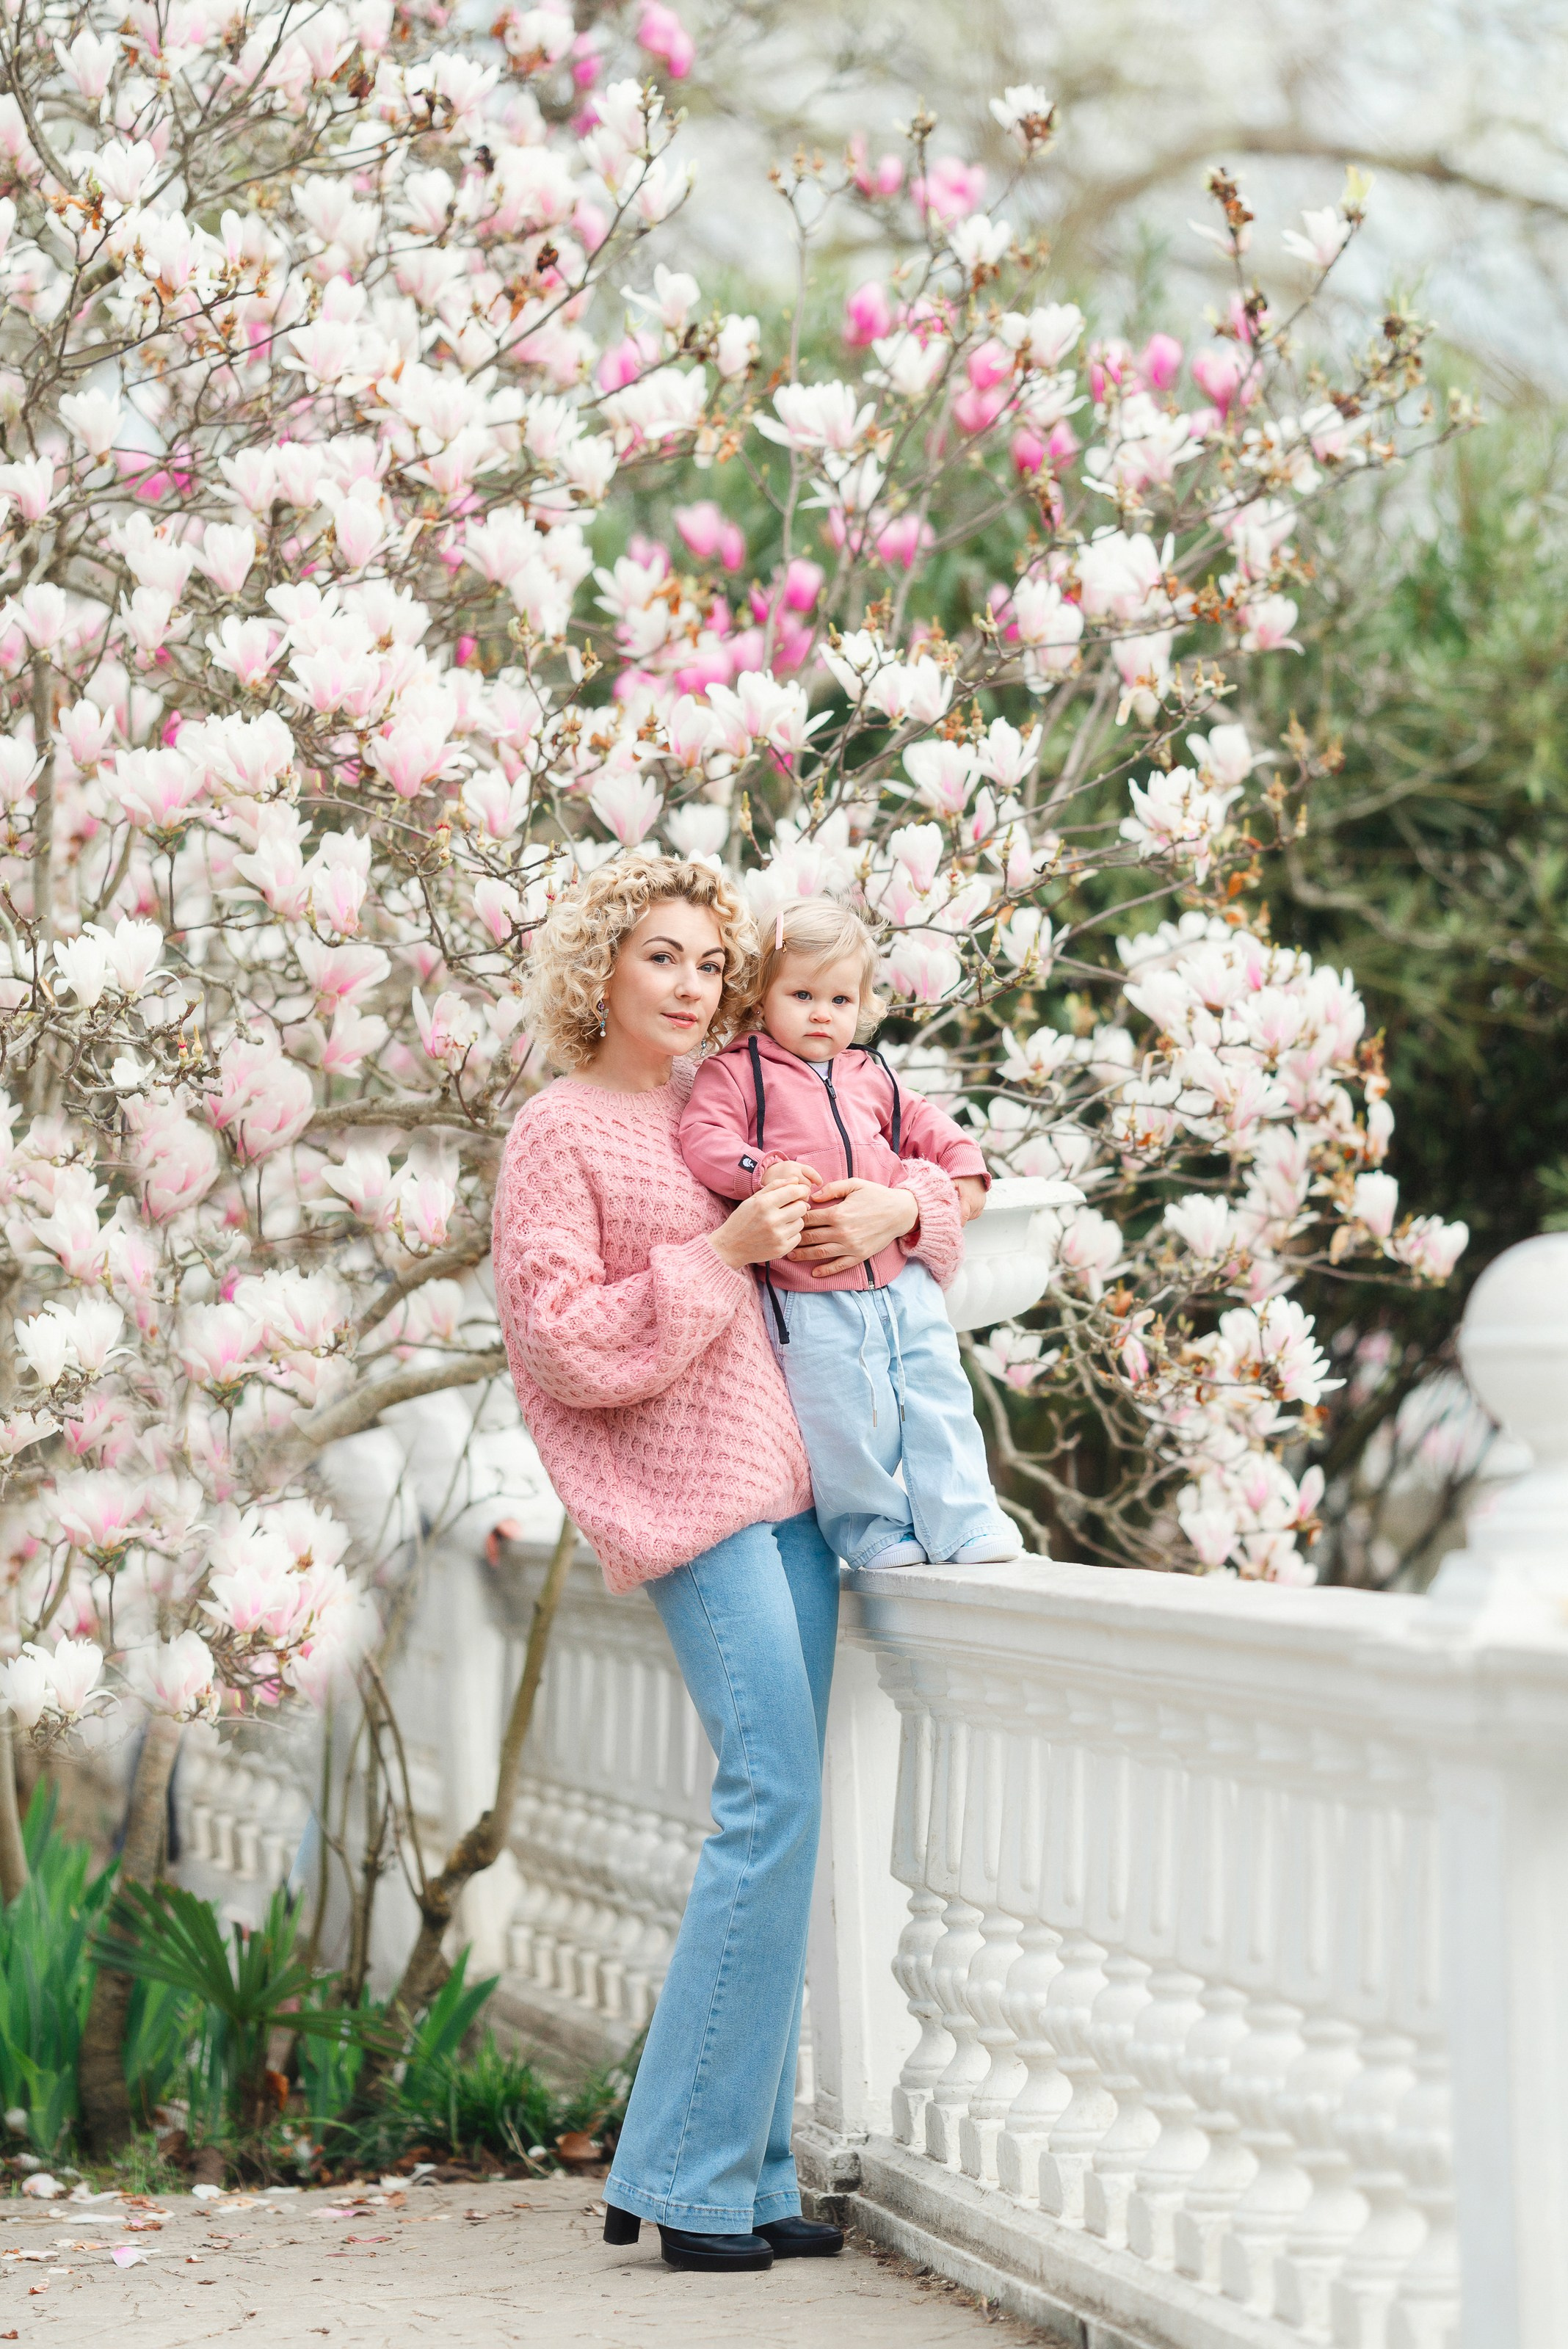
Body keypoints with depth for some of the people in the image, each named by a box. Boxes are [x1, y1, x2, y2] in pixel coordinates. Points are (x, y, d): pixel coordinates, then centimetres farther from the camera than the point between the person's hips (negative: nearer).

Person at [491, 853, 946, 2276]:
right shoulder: (559, 1132, -2)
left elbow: (937, 1176, 25)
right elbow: (563, 1345, -11)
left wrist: (892, 1211, 2)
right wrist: (723, 1251, -16)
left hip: (791, 1485, 8)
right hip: (690, 1491, -8)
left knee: (783, 1815, 5)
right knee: (774, 1796, -16)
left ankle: (751, 2176, 10)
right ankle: (682, 2179, -10)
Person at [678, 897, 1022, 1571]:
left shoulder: (871, 1075, 18)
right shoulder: (735, 1073, 1)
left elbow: (922, 1126, 29)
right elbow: (704, 1138, -11)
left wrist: (965, 1173, 15)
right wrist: (765, 1172, -26)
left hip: (902, 1278, 5)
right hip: (811, 1296, -5)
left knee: (936, 1393, 6)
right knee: (843, 1417, -3)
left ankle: (964, 1523, 15)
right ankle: (872, 1529, 16)